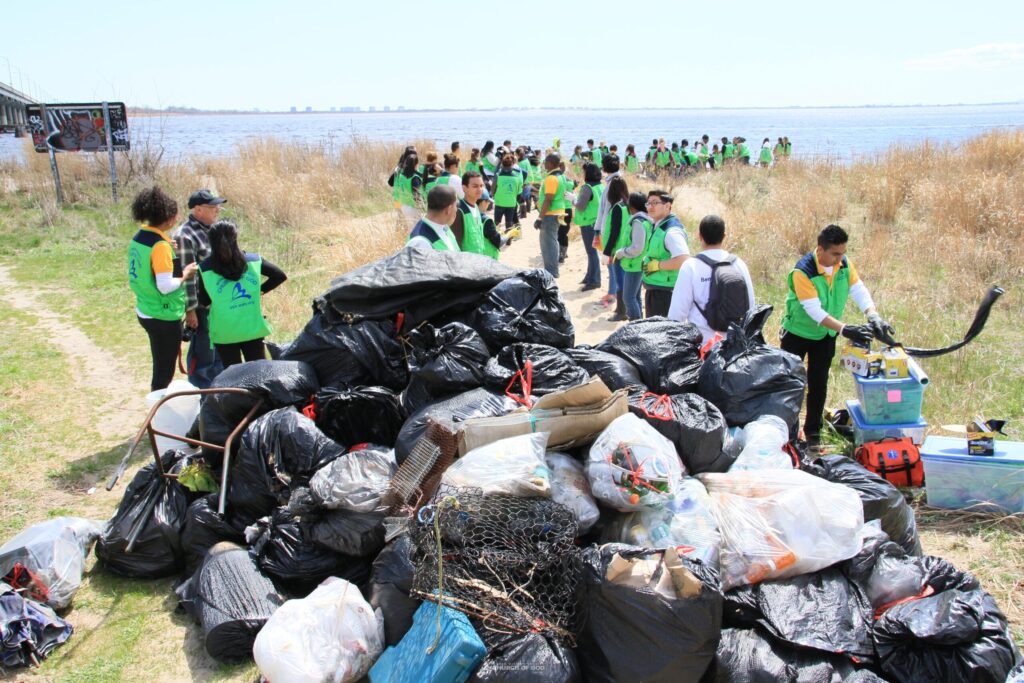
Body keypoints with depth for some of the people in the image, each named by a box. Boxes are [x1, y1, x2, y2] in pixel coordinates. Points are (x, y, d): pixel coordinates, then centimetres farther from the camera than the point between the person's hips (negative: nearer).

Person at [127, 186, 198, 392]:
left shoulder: (137, 238, 5)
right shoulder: (160, 245, -21)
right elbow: (165, 286, -24)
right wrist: (184, 275, -8)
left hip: (144, 311, 9)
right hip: (164, 317, -9)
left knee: (161, 367, 21)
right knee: (164, 373, 3)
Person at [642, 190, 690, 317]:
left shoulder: (671, 231, -19)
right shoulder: (657, 226, 11)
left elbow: (683, 260, -31)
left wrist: (657, 265, -22)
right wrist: (647, 261, 9)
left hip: (664, 291, -10)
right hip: (653, 288, 10)